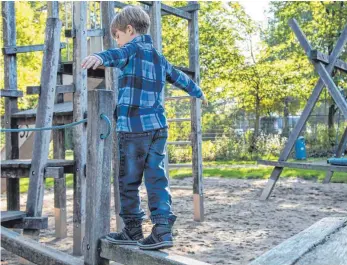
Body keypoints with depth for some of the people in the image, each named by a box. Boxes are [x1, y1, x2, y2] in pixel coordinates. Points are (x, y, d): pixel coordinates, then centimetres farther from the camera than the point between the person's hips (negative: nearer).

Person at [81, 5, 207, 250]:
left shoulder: (133, 49, -1)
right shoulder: (159, 57, 21)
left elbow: (118, 55, -26)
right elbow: (180, 78, 37)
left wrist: (100, 57, -48)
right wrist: (198, 92, 55)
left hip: (133, 127, -7)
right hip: (158, 126, 7)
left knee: (129, 181, 4)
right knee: (157, 178, 7)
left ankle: (133, 231, 14)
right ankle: (163, 228, 1)